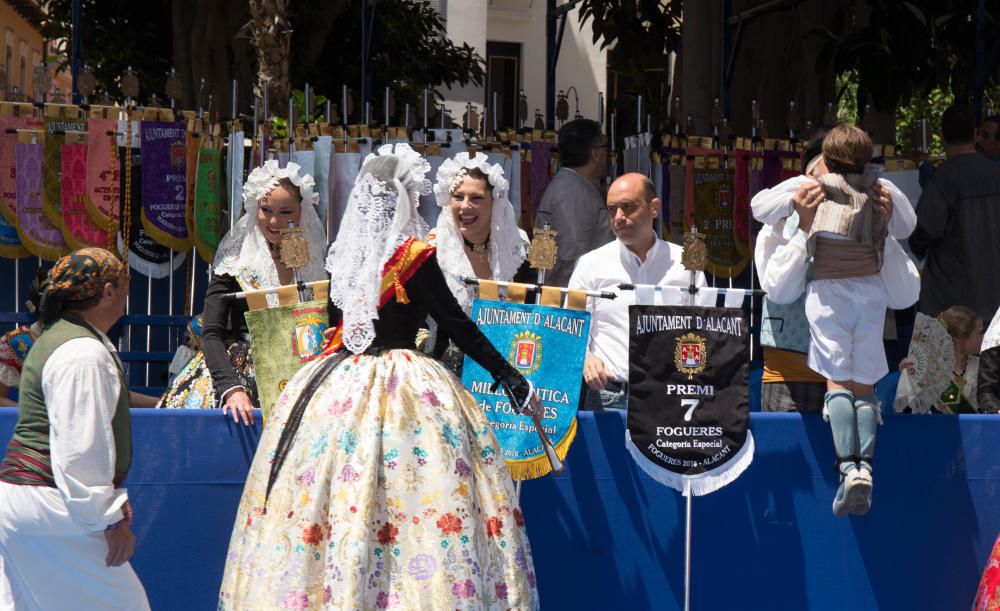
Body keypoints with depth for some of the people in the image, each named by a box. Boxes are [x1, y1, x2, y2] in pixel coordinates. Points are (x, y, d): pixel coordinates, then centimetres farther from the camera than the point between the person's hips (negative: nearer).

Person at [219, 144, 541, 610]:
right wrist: (512, 381, -2)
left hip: (337, 387, 6)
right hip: (402, 388, -6)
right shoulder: (413, 257, -9)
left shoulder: (342, 257, 8)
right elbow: (456, 325, -8)